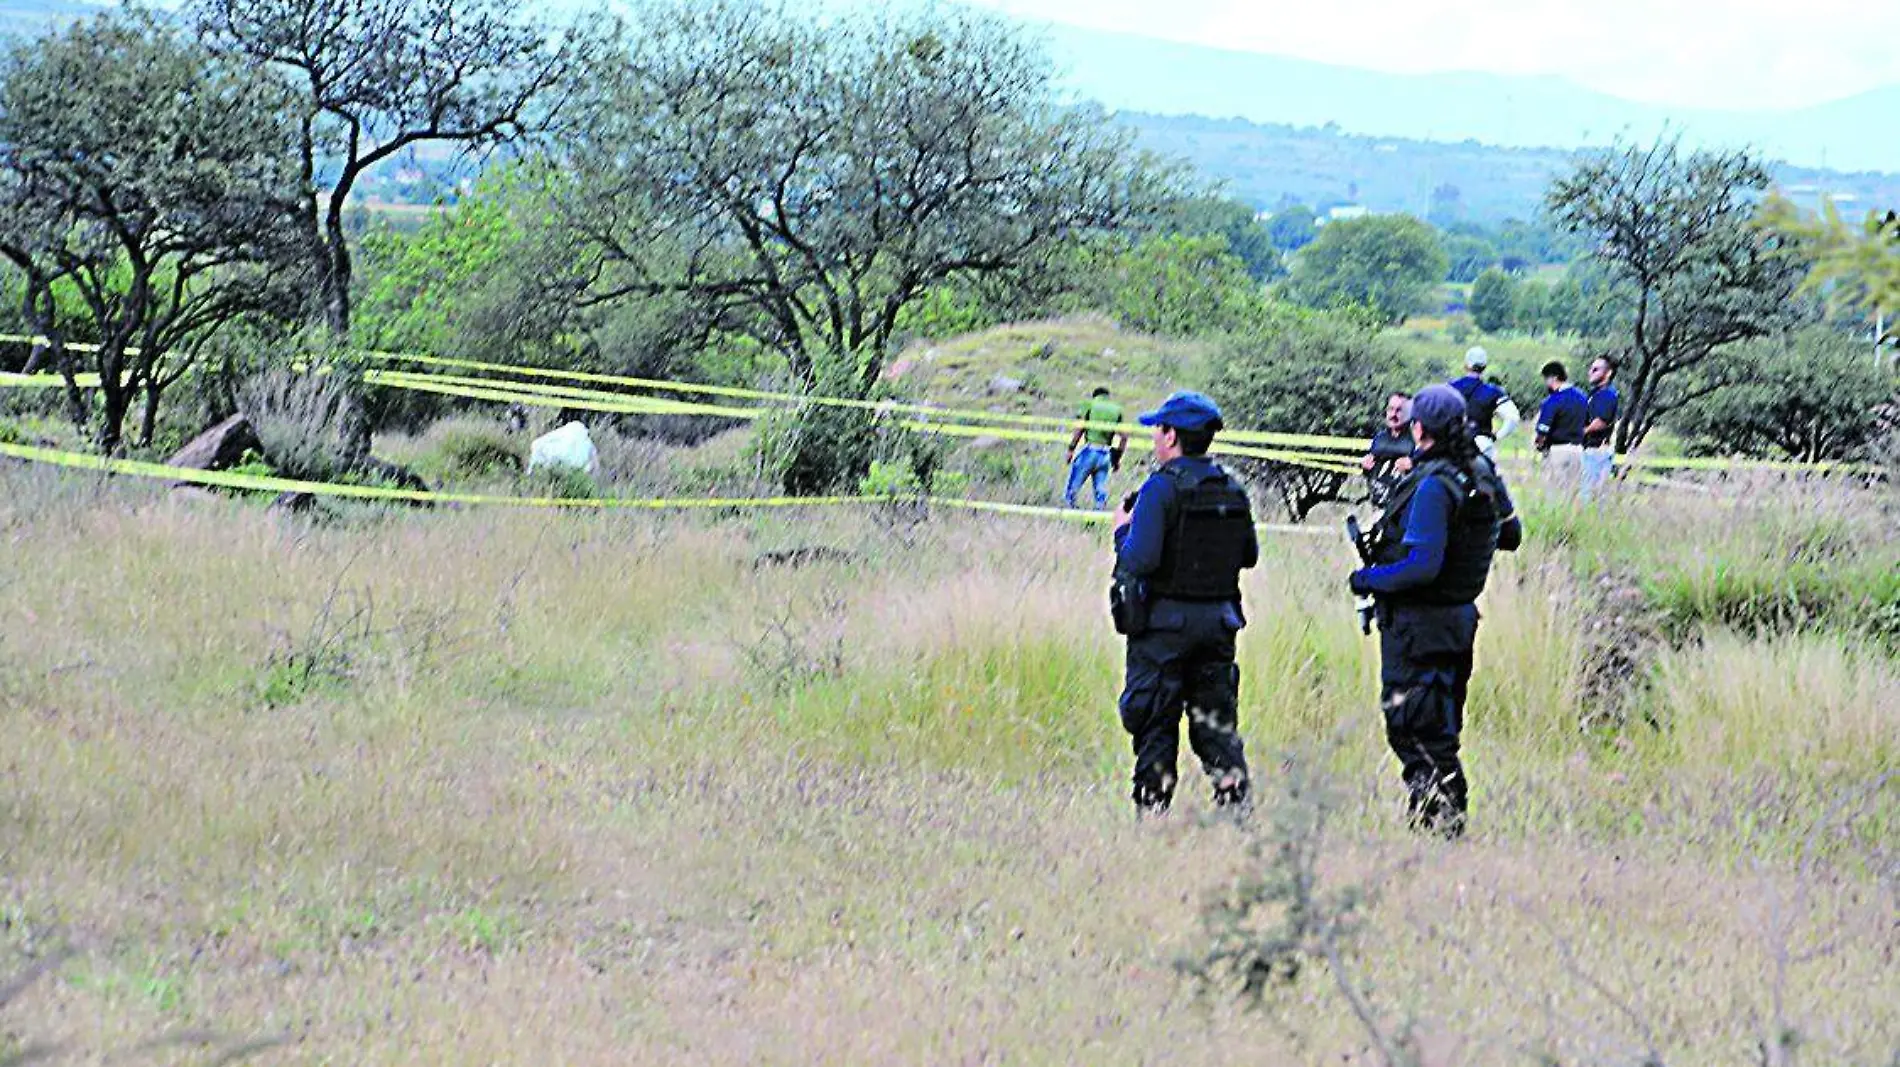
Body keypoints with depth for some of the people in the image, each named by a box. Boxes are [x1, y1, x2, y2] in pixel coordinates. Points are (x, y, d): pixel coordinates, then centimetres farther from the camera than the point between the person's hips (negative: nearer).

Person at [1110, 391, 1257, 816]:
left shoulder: (1162, 489, -15)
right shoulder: (1232, 490, 5)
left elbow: (1138, 560, -22)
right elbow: (1249, 555, 14)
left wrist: (1122, 530, -3)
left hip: (1164, 622, -6)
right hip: (1218, 620, 6)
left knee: (1155, 723, 2)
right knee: (1217, 720, 12)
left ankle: (1152, 809, 4)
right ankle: (1235, 807, 7)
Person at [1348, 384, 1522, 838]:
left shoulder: (1434, 485, -23)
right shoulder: (1484, 474, 4)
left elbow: (1422, 567, -28)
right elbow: (1510, 536, 20)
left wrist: (1365, 579, -16)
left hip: (1418, 625, -9)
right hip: (1460, 614, 9)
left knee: (1414, 732, -2)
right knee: (1442, 729, 18)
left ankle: (1434, 822, -2)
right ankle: (1452, 820, 23)